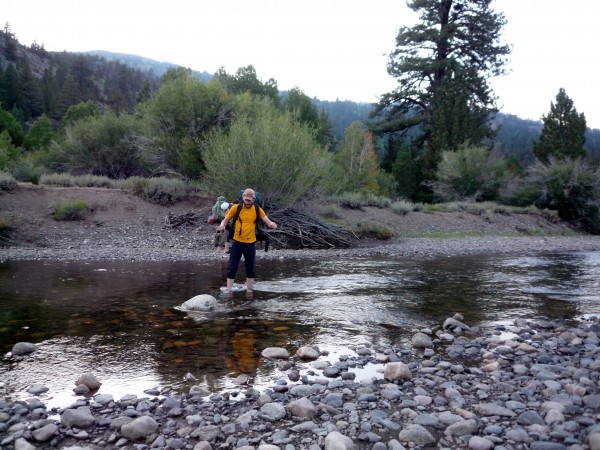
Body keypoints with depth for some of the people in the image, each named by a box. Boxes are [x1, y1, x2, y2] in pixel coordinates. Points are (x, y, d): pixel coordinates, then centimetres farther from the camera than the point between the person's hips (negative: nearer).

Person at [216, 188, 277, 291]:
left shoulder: (258, 210, -2)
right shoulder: (236, 208, -5)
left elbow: (267, 221, -7)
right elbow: (226, 220, 4)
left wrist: (271, 224, -30)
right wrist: (222, 225, -18)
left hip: (250, 243, 1)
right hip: (237, 242, -1)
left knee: (250, 268, 11)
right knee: (232, 267, 0)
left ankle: (249, 289, 25)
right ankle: (228, 290, 8)